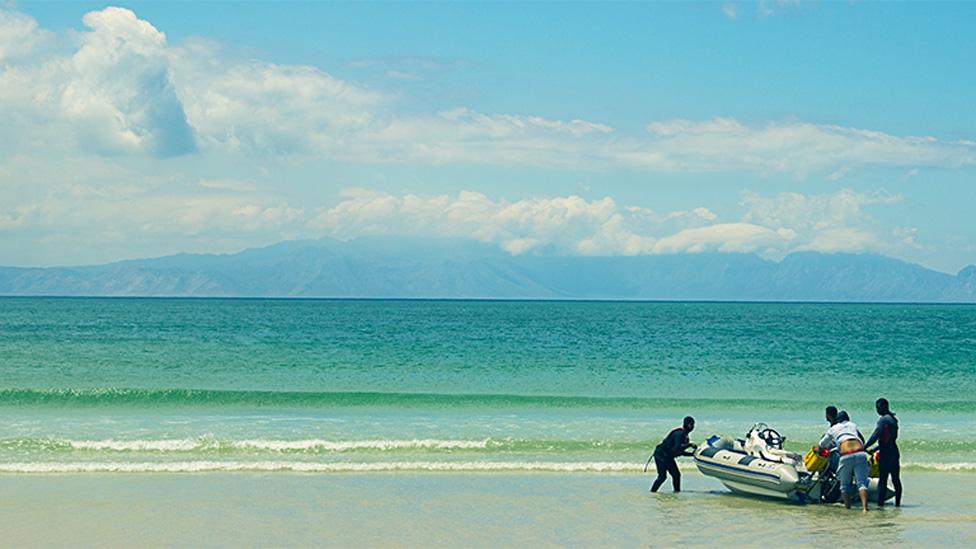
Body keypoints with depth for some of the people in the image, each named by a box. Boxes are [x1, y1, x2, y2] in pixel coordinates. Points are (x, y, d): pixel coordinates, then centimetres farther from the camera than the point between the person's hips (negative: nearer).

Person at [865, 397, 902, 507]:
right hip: (894, 452, 9)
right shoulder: (893, 419, 17)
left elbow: (875, 436, -18)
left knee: (882, 480, -8)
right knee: (896, 479, 11)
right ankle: (897, 503, 16)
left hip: (886, 454, -9)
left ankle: (880, 503, -10)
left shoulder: (883, 420, -12)